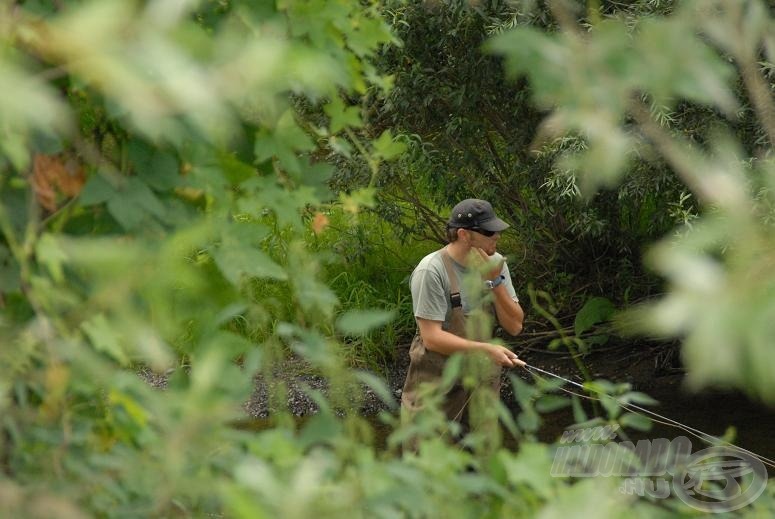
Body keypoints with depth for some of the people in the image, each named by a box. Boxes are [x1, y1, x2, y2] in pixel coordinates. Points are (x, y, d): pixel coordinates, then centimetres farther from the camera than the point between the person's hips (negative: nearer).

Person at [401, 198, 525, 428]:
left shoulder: (495, 263, 2)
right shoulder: (432, 271, -18)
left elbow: (514, 326, 0)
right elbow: (431, 337, -22)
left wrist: (494, 281, -13)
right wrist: (486, 349, -28)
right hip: (436, 381, -6)